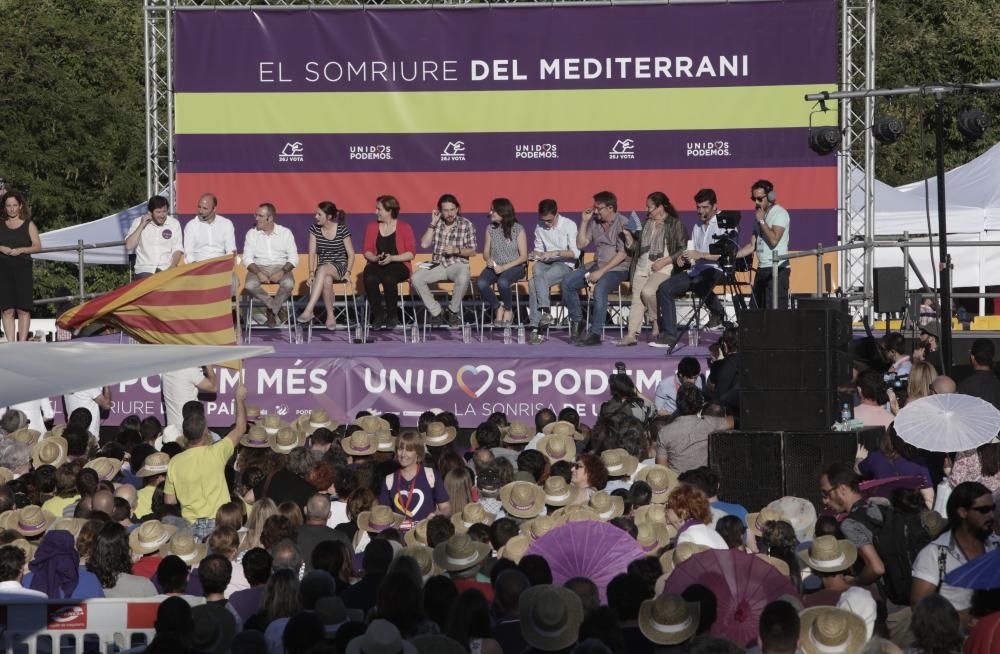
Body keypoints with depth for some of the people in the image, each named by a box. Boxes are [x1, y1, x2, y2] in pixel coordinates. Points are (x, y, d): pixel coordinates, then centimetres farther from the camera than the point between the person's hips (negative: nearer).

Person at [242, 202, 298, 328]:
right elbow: (247, 258, 1)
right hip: (259, 267, 1)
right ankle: (278, 308, -11)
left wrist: (282, 272, -18)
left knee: (288, 284, -35)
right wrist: (258, 273, -18)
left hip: (280, 267, -1)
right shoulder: (252, 234, 6)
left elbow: (293, 259, 0)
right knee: (250, 285, -32)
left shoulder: (285, 233, 3)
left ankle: (272, 311, -9)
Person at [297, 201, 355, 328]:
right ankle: (330, 316, -25)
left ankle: (309, 311, -47)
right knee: (327, 281, -37)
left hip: (340, 266, -2)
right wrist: (311, 273, -10)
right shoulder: (314, 229, 4)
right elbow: (312, 253, 1)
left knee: (323, 269, -39)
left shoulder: (342, 230, -4)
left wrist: (348, 272, -14)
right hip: (322, 269, 3)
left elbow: (351, 254, -2)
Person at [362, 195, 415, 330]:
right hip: (377, 265, 3)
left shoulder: (404, 227, 3)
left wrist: (392, 258, -16)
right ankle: (378, 315, -19)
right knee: (369, 279, -33)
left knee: (389, 278, -38)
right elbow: (367, 252, 11)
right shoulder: (372, 227, 14)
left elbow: (411, 253, -3)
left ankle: (392, 316, -18)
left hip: (398, 265, -3)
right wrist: (376, 258, -12)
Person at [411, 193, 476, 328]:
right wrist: (433, 224, -5)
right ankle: (436, 312, -10)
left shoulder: (466, 224, -1)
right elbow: (424, 244, -2)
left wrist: (456, 250, -17)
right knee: (416, 278, -24)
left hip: (458, 264, -3)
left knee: (463, 279, -39)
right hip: (438, 265, 3)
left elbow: (472, 251, 1)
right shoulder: (436, 223, 8)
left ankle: (454, 311, -12)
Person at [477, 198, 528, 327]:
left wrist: (504, 267, -18)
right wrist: (488, 260, -13)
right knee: (480, 283, -28)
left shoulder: (518, 229, -6)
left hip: (515, 267, -4)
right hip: (495, 266, 4)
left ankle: (508, 310, -8)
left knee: (502, 282, -37)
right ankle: (498, 307, -4)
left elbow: (523, 256, -7)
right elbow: (486, 252, 13)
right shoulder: (490, 229, 7)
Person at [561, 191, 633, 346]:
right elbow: (581, 244, 13)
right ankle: (577, 322, 0)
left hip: (618, 268, -7)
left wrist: (601, 272, -20)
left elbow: (622, 253, -16)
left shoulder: (622, 223, -9)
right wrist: (584, 221, 3)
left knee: (600, 288, -36)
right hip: (597, 264, 7)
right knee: (566, 283, -10)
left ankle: (595, 333, -31)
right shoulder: (594, 223, 13)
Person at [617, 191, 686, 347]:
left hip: (662, 269, -6)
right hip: (642, 268, 6)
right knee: (636, 300, -11)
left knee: (648, 291, -29)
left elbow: (683, 250, -7)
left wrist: (664, 261, -15)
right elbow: (637, 248, 23)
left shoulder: (675, 224, 0)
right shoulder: (647, 224, 20)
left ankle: (658, 325, -8)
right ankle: (632, 334, -19)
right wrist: (628, 237, 4)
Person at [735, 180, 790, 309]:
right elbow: (752, 246, 18)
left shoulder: (780, 213, -6)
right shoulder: (760, 215, 18)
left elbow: (773, 240, -20)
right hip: (762, 269, 8)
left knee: (775, 311, -13)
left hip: (777, 270, -8)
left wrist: (762, 221, -10)